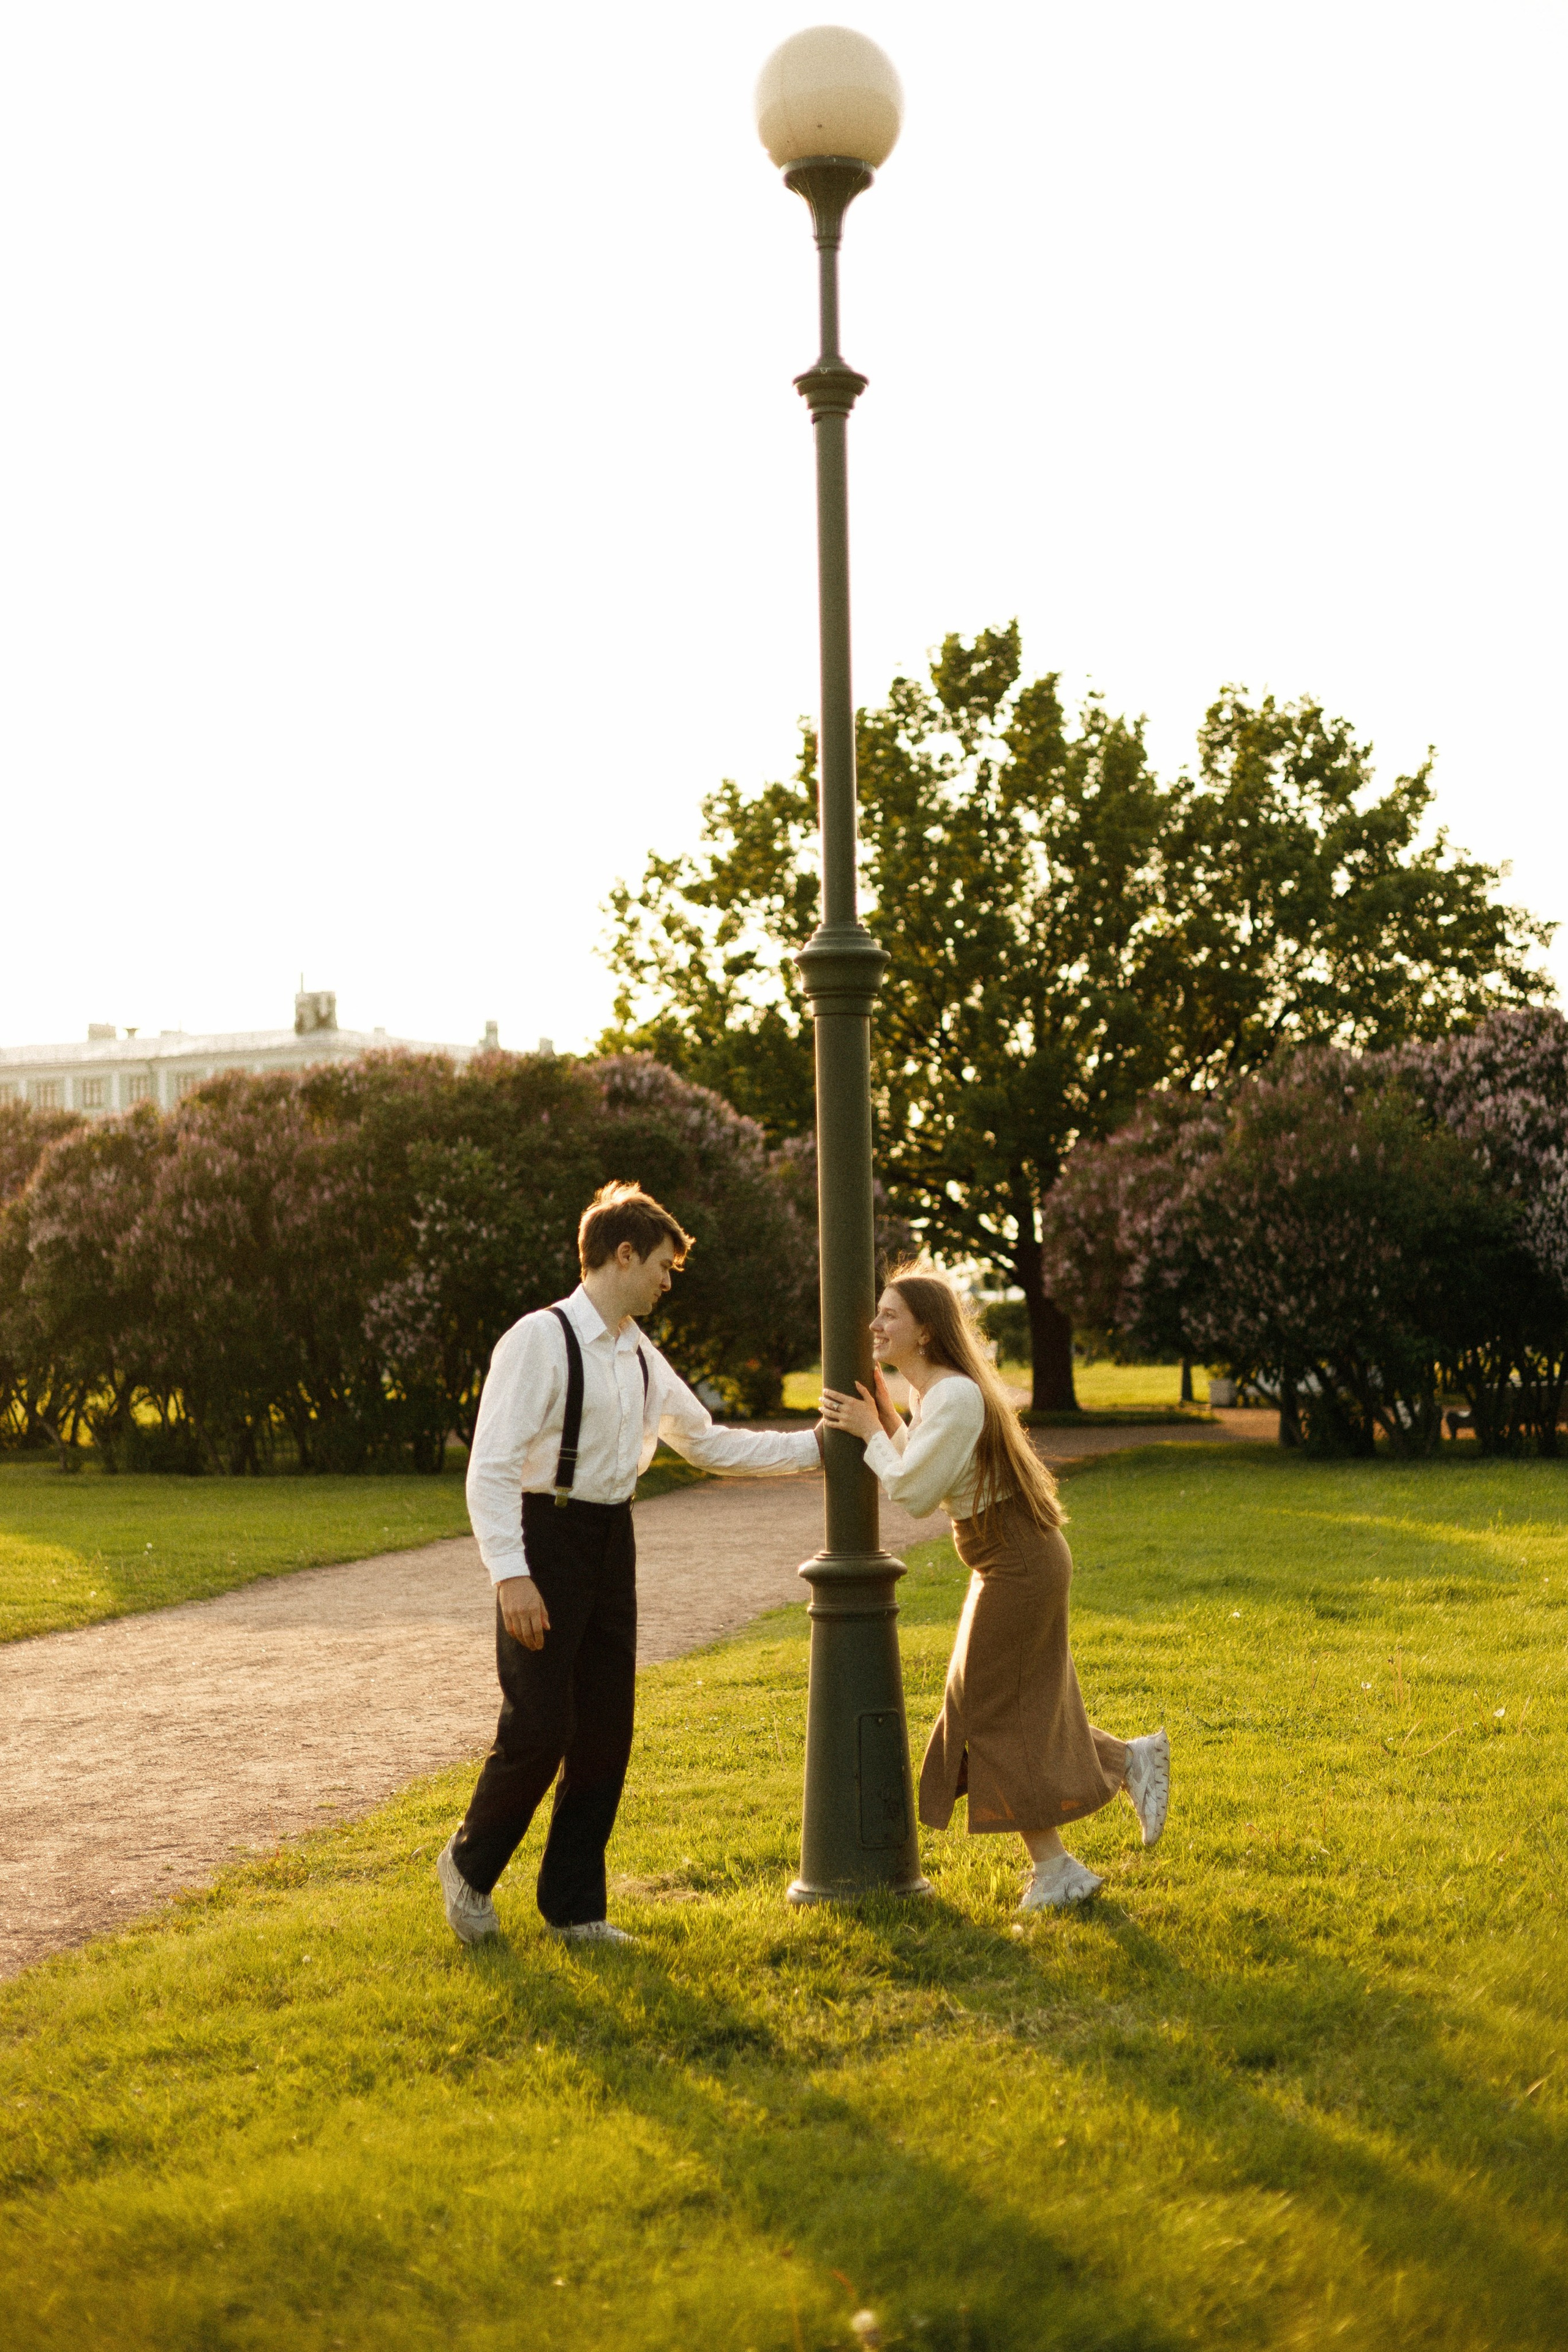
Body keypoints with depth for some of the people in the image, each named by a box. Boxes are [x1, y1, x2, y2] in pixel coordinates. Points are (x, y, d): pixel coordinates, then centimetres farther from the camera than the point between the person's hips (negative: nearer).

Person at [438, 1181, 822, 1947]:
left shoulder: (641, 1358, 12)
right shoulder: (540, 1340, -13)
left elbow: (708, 1443, 23)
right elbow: (491, 1466, -19)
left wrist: (814, 1447, 19)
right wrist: (512, 1574, -27)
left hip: (611, 1541, 8)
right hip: (547, 1541, -8)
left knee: (605, 1732, 9)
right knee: (539, 1727, -8)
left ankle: (574, 1906, 21)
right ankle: (468, 1865, 18)